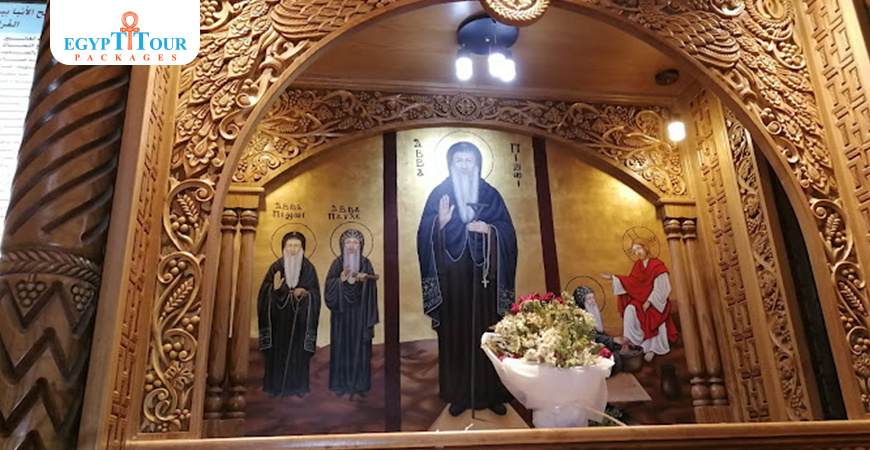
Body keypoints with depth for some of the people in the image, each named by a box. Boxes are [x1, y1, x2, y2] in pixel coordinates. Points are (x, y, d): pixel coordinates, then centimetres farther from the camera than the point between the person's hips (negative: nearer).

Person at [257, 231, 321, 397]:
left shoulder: (309, 268, 2)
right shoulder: (276, 267, 1)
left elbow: (316, 293, 3)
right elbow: (264, 292, 0)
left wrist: (305, 293, -16)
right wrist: (275, 288, -20)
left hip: (300, 319, 0)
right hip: (279, 318, 0)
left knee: (298, 351, 4)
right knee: (278, 351, 3)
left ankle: (297, 386, 16)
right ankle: (276, 386, 15)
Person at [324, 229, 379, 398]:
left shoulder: (366, 263, 3)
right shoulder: (337, 263, 1)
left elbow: (371, 290, -1)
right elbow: (329, 288, -6)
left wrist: (364, 279, -20)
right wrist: (341, 279, -23)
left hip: (360, 312, 0)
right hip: (342, 312, 0)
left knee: (360, 347, 4)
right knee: (341, 346, 3)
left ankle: (360, 384, 13)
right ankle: (341, 384, 13)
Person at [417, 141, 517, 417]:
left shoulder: (490, 194, 9)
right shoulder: (439, 194, 6)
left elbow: (508, 231, 5)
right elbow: (425, 234, 0)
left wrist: (489, 229, -13)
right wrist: (440, 222, -18)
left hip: (483, 274, 1)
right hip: (452, 274, 0)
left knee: (487, 331, 1)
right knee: (455, 331, 2)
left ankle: (491, 393, 13)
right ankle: (458, 394, 12)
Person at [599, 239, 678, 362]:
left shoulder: (657, 265, -13)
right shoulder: (637, 265, 5)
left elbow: (660, 288, -14)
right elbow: (630, 282, 5)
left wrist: (649, 301, -19)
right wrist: (612, 278, 1)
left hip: (656, 300, -4)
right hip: (641, 298, 5)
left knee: (652, 317, -27)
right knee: (630, 310, -22)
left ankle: (652, 348, -11)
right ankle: (629, 341, -17)